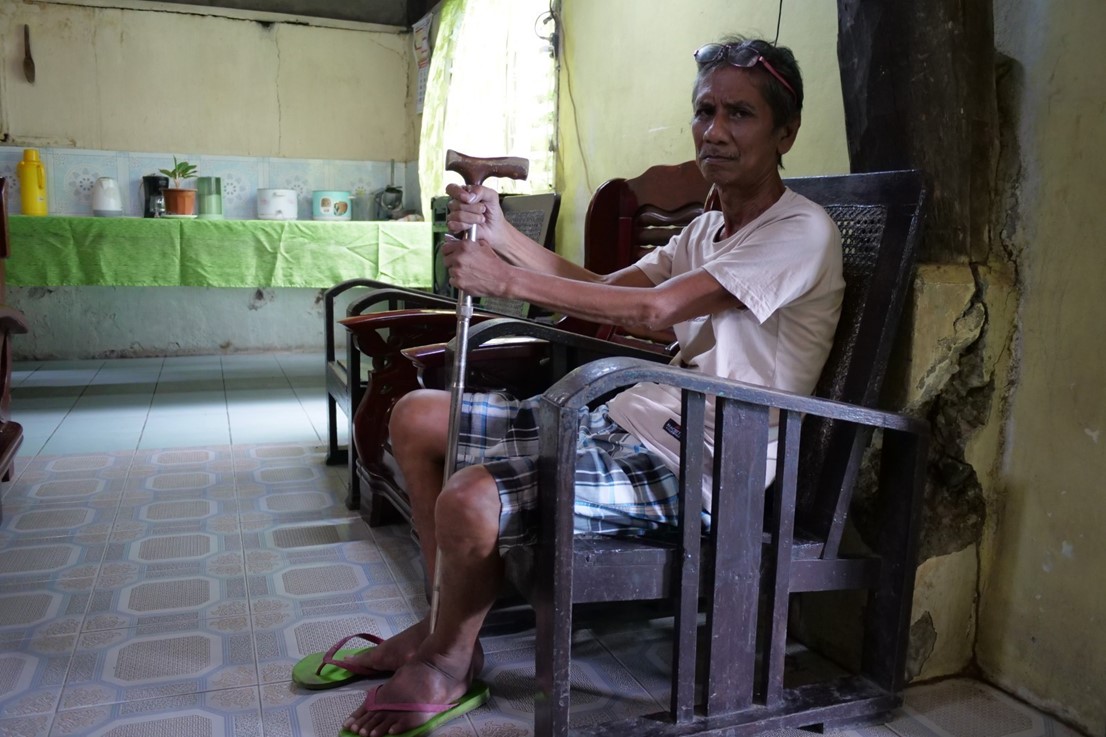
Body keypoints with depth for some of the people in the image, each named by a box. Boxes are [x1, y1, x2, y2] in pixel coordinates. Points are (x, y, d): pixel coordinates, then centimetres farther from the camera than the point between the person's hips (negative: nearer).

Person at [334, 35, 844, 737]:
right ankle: (447, 621, 17)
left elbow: (655, 308, -21)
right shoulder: (706, 230, 18)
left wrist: (508, 280, -19)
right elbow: (606, 287, 9)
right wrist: (500, 234, -3)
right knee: (416, 416, 8)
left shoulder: (803, 231, -10)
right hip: (627, 420, 9)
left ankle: (450, 665, 4)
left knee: (470, 500, -29)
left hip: (693, 466, -9)